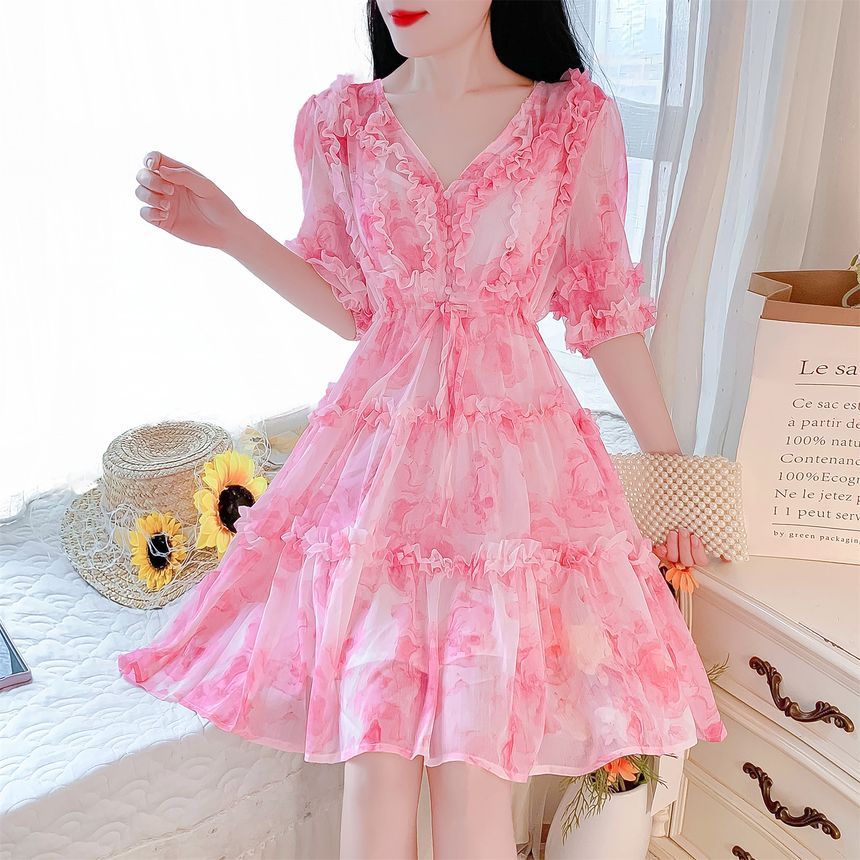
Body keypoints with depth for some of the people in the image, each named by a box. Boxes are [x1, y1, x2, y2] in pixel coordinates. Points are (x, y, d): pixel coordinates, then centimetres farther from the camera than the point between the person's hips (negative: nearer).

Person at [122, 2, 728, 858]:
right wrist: (227, 230, 0)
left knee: (475, 763, -4)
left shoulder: (576, 119, 1)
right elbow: (350, 306, 12)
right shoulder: (339, 121, 6)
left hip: (519, 447, -1)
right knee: (374, 760, -1)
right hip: (379, 443, 2)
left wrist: (671, 471, 7)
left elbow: (604, 309, 6)